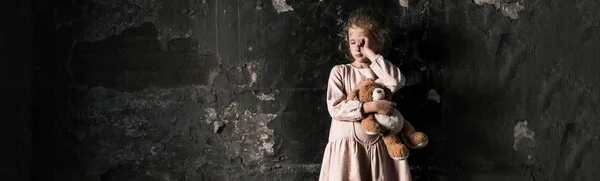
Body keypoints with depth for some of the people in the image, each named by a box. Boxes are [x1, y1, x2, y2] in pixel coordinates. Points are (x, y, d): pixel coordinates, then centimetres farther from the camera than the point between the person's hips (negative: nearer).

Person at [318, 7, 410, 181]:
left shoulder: (382, 70, 8)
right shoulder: (340, 71, 2)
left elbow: (397, 82, -16)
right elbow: (335, 108, -10)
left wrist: (370, 54, -11)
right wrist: (371, 107, -19)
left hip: (379, 147, 2)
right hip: (347, 147, -2)